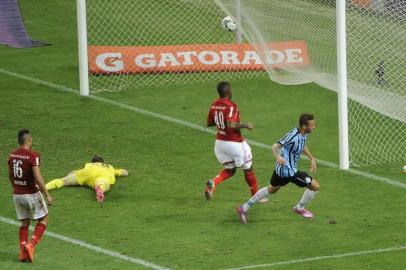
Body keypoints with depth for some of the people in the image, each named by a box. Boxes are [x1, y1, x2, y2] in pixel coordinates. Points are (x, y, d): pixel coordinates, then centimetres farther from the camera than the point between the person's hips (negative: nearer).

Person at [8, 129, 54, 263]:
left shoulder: (12, 155, 2)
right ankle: (31, 245, -4)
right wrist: (47, 195, -15)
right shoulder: (33, 156, -19)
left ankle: (23, 252, 12)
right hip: (31, 194, -6)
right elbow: (38, 178, -23)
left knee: (24, 222, 18)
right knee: (43, 219, 11)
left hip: (17, 194, 6)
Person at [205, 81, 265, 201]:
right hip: (234, 143, -7)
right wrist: (245, 125, -19)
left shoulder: (214, 105, 1)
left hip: (219, 141, 7)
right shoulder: (231, 106, -21)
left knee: (229, 170, 20)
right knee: (248, 169, 13)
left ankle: (213, 183, -8)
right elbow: (230, 125, -32)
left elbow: (209, 123, 11)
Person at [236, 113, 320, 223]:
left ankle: (244, 208, 31)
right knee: (315, 186, -3)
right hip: (288, 171, -10)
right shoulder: (293, 136, -27)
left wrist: (312, 158, 19)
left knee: (271, 190, 28)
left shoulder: (304, 134, 1)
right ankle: (299, 208, 19)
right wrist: (278, 157, -51)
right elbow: (275, 146, -32)